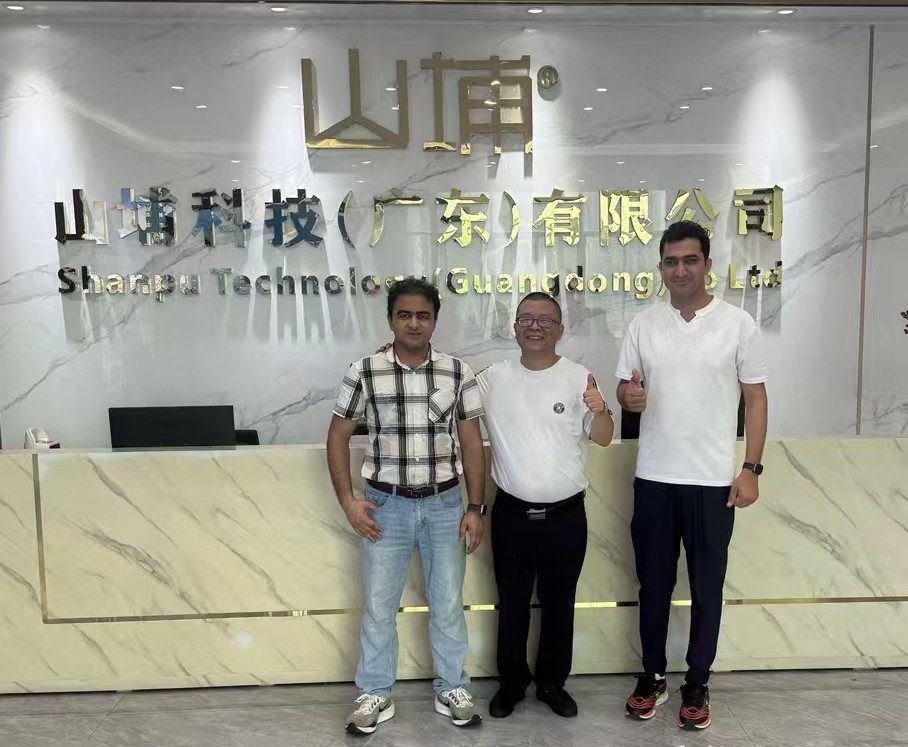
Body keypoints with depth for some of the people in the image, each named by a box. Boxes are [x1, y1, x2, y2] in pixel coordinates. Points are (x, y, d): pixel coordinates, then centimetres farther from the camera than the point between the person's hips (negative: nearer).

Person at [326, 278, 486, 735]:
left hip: (444, 504, 1)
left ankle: (452, 690, 32)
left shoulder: (458, 373, -3)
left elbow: (472, 442, 2)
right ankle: (375, 695, 30)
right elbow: (338, 437, 1)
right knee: (378, 605, 11)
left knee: (448, 603, 13)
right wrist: (348, 502, -6)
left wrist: (475, 507, -1)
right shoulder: (364, 372, -6)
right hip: (386, 504, 0)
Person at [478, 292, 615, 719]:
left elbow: (603, 439, -8)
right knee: (512, 605, 14)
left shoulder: (579, 379, -5)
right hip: (512, 514, 1)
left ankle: (552, 682, 34)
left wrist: (600, 411, -29)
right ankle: (511, 683, 33)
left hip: (566, 516, 0)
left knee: (559, 605, 15)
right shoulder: (492, 380, -1)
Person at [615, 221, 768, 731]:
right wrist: (629, 397, -18)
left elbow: (756, 398, -1)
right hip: (654, 478, 2)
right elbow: (625, 391, 7)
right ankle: (653, 676, 30)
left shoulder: (738, 323, -3)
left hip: (714, 480, -2)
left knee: (707, 587, 11)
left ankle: (697, 685, 28)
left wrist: (751, 469, -7)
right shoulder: (643, 325, 3)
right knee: (654, 583, 13)